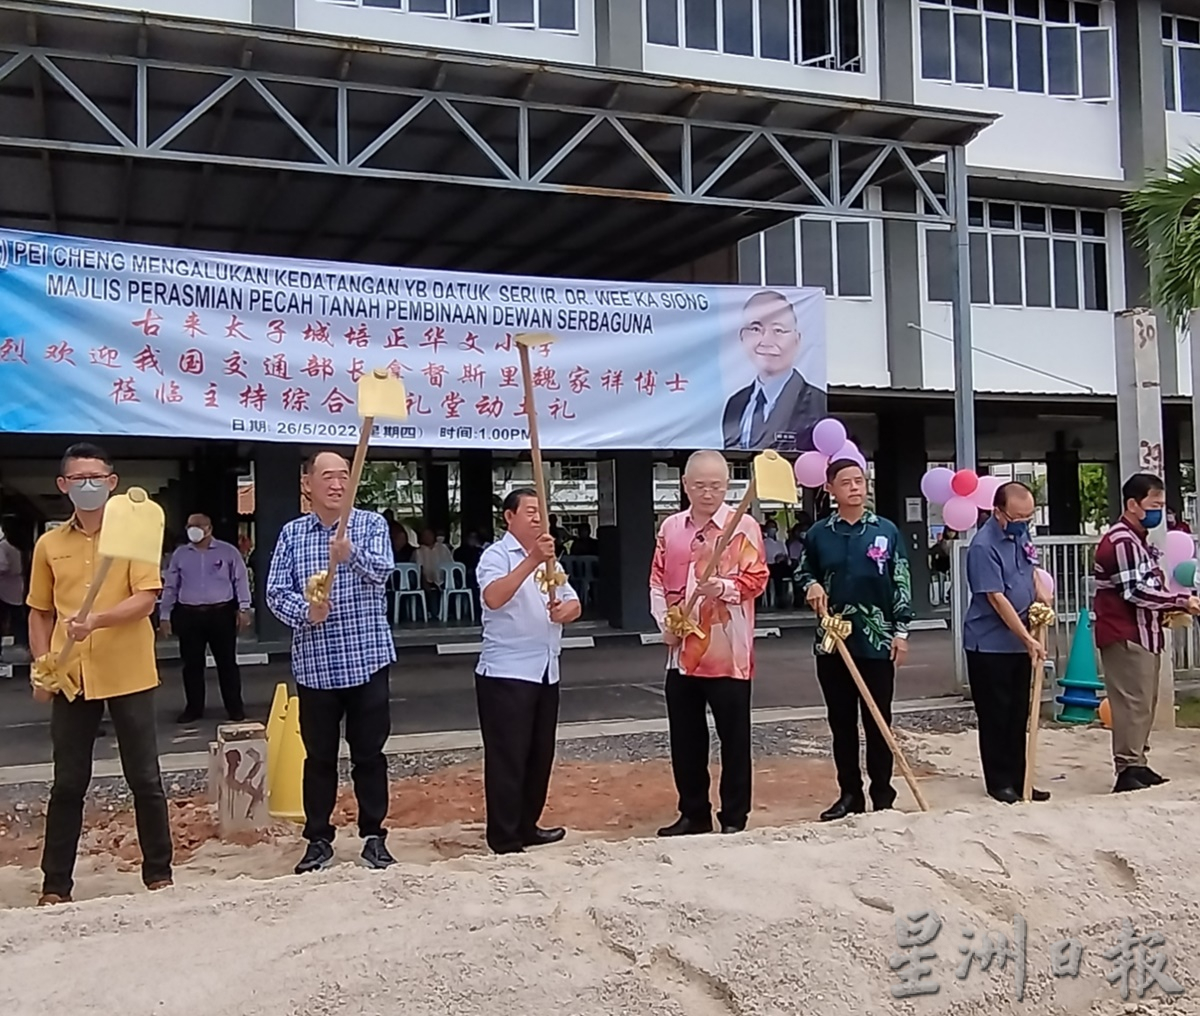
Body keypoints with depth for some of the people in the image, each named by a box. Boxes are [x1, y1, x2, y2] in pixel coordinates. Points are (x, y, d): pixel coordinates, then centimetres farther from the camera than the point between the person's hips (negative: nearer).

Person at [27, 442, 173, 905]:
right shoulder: (49, 544, 7)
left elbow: (146, 599, -12)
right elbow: (40, 612, 12)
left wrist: (96, 620, -27)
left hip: (128, 675, -2)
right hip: (70, 678, 3)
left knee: (145, 779, 6)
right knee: (68, 783, 9)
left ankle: (159, 873, 18)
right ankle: (55, 885, 18)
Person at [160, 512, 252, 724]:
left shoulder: (228, 551, 2)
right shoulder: (180, 554, 10)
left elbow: (241, 581, 2)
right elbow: (170, 587, 12)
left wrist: (243, 608, -6)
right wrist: (165, 615, 9)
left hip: (221, 613, -2)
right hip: (189, 615, 3)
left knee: (226, 662, 2)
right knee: (192, 664, 7)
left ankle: (235, 707, 8)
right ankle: (193, 708, 17)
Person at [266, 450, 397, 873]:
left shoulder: (371, 524, 0)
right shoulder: (292, 533, 3)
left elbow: (381, 572, -17)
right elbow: (275, 592, -1)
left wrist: (351, 555, -37)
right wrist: (304, 612, -21)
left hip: (367, 660, -1)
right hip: (314, 665, 1)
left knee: (369, 753, 8)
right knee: (319, 756, 10)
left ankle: (373, 836, 20)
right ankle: (318, 839, 21)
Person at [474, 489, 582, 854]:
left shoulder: (548, 559, 18)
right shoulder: (496, 555, -8)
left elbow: (573, 603, 14)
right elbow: (493, 598, -28)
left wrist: (564, 610, -10)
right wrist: (531, 561, -36)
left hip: (545, 673, 8)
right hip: (505, 674, -8)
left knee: (540, 755, 14)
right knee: (507, 759, -4)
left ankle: (527, 827, 26)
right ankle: (504, 839, 3)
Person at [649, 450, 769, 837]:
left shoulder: (744, 526, -5)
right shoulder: (669, 528, 9)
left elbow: (757, 577, -11)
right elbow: (658, 580, 13)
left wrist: (724, 588, -29)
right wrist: (664, 620, -1)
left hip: (728, 654, -5)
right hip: (682, 652, 5)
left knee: (734, 739, 3)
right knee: (685, 739, 12)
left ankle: (734, 819, 15)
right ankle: (693, 814, 25)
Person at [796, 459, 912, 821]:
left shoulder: (886, 530, 1)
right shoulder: (818, 534, 4)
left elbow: (901, 584, 2)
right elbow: (801, 574, 17)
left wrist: (901, 630, -3)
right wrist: (811, 585, -5)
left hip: (877, 640, -2)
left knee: (878, 720, 4)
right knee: (841, 721, 9)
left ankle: (882, 794, 15)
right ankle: (850, 793, 18)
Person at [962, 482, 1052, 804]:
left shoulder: (1020, 533, 3)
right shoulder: (984, 546, -22)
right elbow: (997, 599, -23)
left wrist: (1039, 591, 2)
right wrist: (1028, 639, -22)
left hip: (1019, 641, 8)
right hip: (989, 644, -8)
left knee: (1019, 713, 13)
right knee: (996, 715, 2)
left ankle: (1018, 780, 21)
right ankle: (999, 782, 12)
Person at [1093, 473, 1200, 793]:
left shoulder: (1139, 540, 18)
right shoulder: (1120, 541, -15)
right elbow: (1135, 591, -21)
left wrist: (1169, 608, 8)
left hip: (1143, 633, 10)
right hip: (1125, 635, -10)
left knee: (1145, 702, 12)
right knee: (1133, 703, -10)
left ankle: (1136, 764, 19)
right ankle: (1128, 770, -8)